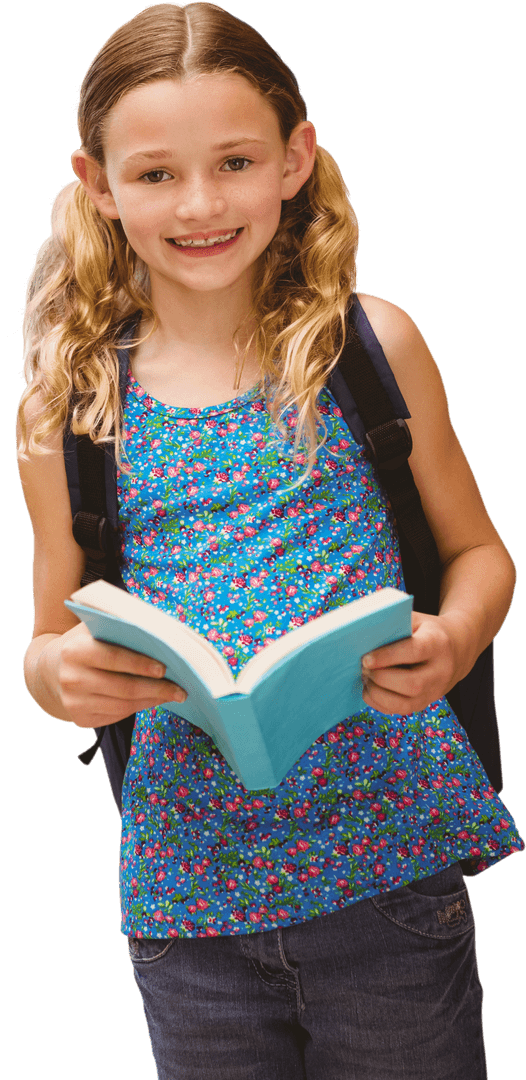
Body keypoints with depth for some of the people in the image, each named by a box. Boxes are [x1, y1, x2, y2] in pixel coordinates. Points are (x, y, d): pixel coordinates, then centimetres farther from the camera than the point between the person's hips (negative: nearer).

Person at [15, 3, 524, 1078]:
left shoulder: (372, 344, -2)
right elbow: (53, 645, 11)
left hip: (388, 859, -1)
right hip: (187, 883, 1)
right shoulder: (68, 404, 2)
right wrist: (58, 672, -12)